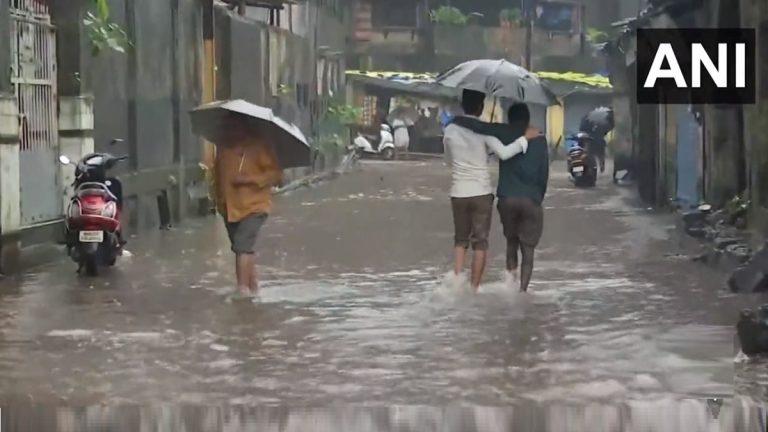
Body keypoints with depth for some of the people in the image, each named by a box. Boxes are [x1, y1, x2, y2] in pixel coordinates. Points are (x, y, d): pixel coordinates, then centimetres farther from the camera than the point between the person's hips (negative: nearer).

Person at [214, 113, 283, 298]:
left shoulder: (259, 145, -11)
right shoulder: (223, 146, 5)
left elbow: (276, 174, -13)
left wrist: (249, 179, -22)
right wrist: (219, 197, 11)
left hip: (254, 206, -6)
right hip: (230, 207, 6)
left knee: (242, 246, -19)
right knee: (244, 248, 16)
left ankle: (243, 288, -21)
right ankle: (253, 286, 30)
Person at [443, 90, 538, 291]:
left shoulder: (450, 130, 0)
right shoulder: (484, 130, -10)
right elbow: (503, 153, -22)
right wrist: (524, 139, -13)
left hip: (458, 193, 3)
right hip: (481, 193, -3)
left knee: (460, 239, 15)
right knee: (480, 241, 6)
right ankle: (474, 287, 4)